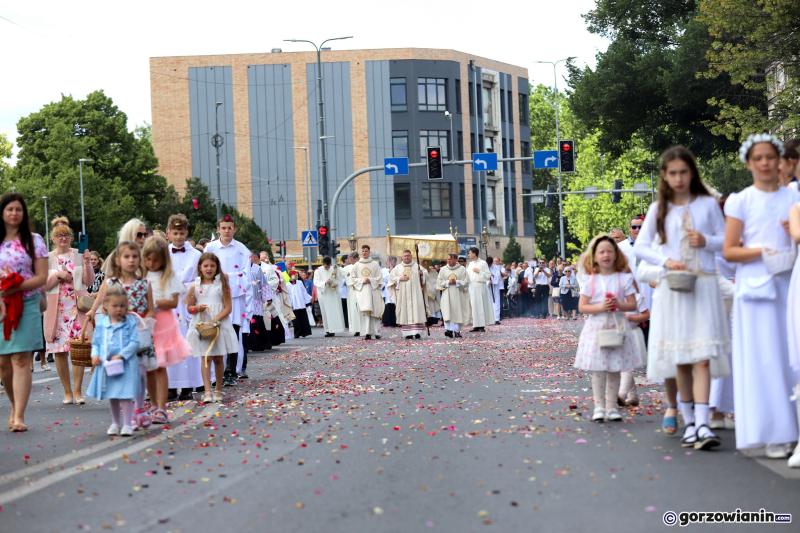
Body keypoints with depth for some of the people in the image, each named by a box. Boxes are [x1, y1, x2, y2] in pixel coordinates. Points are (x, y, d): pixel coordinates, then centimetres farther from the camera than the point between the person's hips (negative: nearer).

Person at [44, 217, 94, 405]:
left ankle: (77, 390, 1)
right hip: (56, 310, 1)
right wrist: (57, 275, -11)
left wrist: (86, 263, -14)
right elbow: (42, 286, 3)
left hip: (78, 307, -1)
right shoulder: (47, 259, 8)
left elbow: (89, 282, 0)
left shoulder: (79, 255, 6)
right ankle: (67, 391, 11)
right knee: (59, 350, 1)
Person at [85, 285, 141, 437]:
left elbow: (134, 342, -10)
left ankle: (127, 424, 2)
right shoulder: (101, 322, 6)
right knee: (111, 396, 14)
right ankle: (115, 423, 27)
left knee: (125, 394, -6)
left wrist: (121, 355, -19)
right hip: (106, 364, 4)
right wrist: (95, 355, -6)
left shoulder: (131, 322, -4)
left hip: (125, 364, -4)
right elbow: (96, 342, 12)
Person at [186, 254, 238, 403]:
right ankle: (207, 392, -8)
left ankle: (218, 390, 21)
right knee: (205, 358, -5)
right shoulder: (195, 287, 5)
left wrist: (215, 321, -16)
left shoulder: (222, 285, 0)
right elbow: (189, 307, 11)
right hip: (201, 326, 0)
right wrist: (197, 308, -12)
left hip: (220, 326, 0)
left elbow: (228, 307, -5)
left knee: (218, 358, 7)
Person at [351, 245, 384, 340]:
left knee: (374, 311, -3)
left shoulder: (375, 264, 7)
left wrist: (370, 280, -11)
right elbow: (352, 278, 8)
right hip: (361, 291, 0)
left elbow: (379, 277, 5)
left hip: (373, 290, 0)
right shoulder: (357, 265, 10)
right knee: (364, 311, -8)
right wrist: (362, 281, -8)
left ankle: (376, 332, 3)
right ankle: (367, 333, -11)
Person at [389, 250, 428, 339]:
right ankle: (408, 333, -2)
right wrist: (400, 278, -5)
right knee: (406, 313, -3)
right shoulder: (398, 267, 12)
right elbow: (391, 277, 10)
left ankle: (417, 331, -11)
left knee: (416, 311, -9)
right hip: (403, 294, 1)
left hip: (415, 294, -1)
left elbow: (426, 275, 9)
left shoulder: (417, 266, 10)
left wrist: (422, 273, -13)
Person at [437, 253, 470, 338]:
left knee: (458, 311, -2)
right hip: (447, 294, 0)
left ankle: (457, 330, 3)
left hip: (458, 295, 0)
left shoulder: (462, 269, 5)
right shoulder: (443, 270, 9)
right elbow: (439, 281, 5)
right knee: (448, 311, -12)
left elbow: (466, 281, 0)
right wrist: (448, 282, -11)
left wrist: (456, 282, -14)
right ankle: (448, 329, -19)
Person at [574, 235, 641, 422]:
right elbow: (582, 307, -2)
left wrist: (619, 305, -17)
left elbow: (633, 304, 2)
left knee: (614, 369, 5)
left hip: (617, 327, 1)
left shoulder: (624, 278, 2)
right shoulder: (589, 280, 1)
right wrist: (600, 307, -17)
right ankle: (599, 407, 3)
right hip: (596, 327, -1)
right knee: (597, 370, -3)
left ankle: (612, 406, 13)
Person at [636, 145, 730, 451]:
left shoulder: (707, 204, 6)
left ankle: (702, 424, -17)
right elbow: (640, 246, 5)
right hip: (673, 288, 2)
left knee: (702, 357, -12)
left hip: (704, 285, -2)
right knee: (680, 360, 4)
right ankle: (689, 422, 14)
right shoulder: (659, 209, 9)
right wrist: (665, 260, -11)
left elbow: (726, 240, 9)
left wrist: (707, 241, -12)